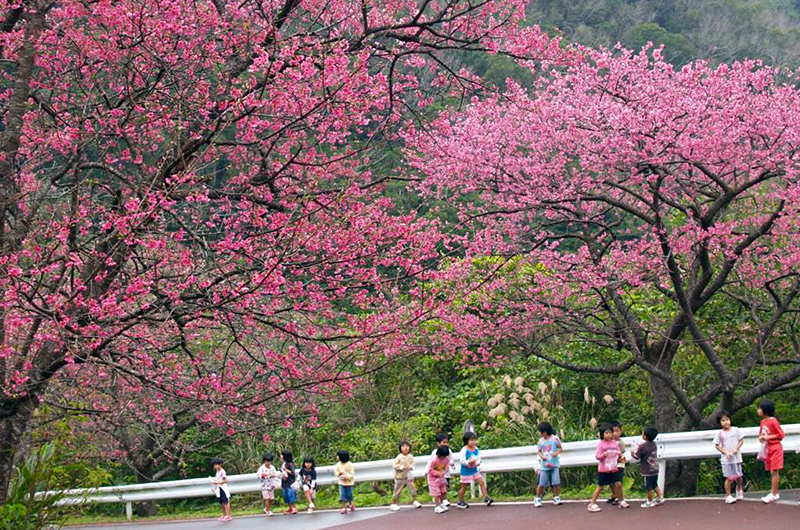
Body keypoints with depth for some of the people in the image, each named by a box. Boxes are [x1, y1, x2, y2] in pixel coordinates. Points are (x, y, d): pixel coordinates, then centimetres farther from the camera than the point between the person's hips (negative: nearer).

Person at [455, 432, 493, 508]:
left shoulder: (476, 450, 2)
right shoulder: (464, 450, -17)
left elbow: (479, 459, 8)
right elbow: (462, 460, -20)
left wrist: (477, 463, -15)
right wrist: (469, 462, -36)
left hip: (474, 470, 6)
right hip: (466, 471, -6)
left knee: (482, 482, -3)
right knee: (464, 487, 4)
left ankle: (486, 498, 0)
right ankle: (460, 502, 18)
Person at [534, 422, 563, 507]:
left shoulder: (555, 438, -3)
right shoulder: (541, 441, 5)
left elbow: (560, 448, 3)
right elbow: (539, 451, 12)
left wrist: (556, 453, -16)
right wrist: (541, 456, -8)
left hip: (554, 465, -2)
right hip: (544, 466, 2)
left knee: (556, 483, -9)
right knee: (542, 484, -1)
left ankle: (556, 498, 7)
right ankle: (537, 499, 14)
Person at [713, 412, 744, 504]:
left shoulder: (736, 430, -1)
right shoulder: (720, 434, -4)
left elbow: (741, 440, 3)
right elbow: (717, 445, 0)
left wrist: (736, 448, -12)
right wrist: (725, 452, -12)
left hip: (736, 457, 2)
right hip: (726, 459, -2)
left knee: (738, 476, 12)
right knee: (729, 478, -3)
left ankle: (739, 489, 40)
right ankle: (728, 496, 5)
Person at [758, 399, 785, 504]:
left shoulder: (773, 421, -14)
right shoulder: (763, 422, 9)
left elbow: (781, 435, -12)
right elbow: (761, 434, 21)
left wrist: (768, 437, -17)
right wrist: (761, 437, -2)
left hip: (775, 449, -8)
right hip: (768, 449, 8)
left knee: (774, 471, -6)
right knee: (772, 472, 10)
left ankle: (774, 494, -4)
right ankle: (774, 493, 14)